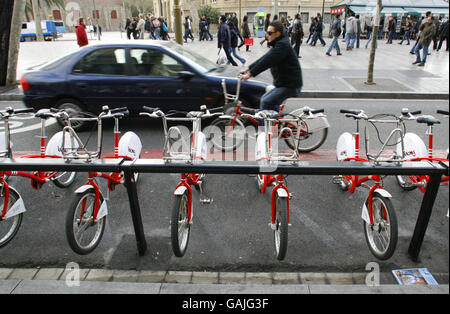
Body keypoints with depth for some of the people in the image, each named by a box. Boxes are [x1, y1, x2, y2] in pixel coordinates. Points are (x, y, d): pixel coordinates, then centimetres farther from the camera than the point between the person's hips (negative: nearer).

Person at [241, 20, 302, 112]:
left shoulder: (282, 44, -18)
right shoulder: (278, 44, 14)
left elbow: (267, 61, -26)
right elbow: (264, 58, 14)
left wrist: (250, 74, -26)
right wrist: (248, 68, 10)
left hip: (290, 86, -10)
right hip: (283, 84, 10)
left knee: (265, 102, -17)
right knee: (264, 99, 17)